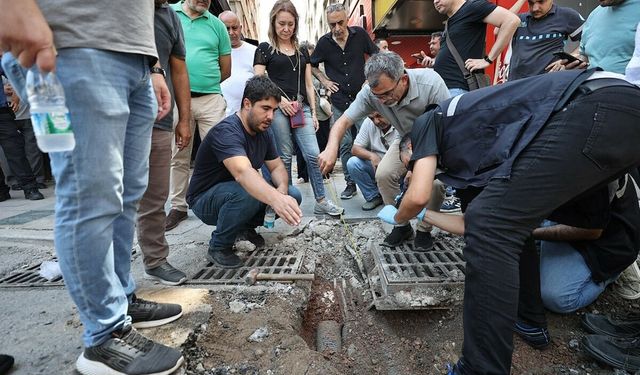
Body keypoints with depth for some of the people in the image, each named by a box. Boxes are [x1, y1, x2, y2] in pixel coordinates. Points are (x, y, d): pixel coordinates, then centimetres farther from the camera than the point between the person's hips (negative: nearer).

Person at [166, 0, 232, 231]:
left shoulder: (216, 24, 12)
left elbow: (226, 69, 13)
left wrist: (204, 82, 7)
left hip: (211, 99, 1)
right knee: (178, 157, 7)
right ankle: (178, 206, 18)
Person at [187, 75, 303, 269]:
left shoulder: (264, 132, -2)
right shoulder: (227, 131, -29)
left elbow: (277, 167, 1)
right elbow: (243, 173, -46)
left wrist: (282, 189, -23)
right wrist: (276, 199, -64)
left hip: (236, 194, 7)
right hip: (205, 200, -7)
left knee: (293, 195, -9)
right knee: (246, 193, -38)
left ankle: (247, 226, 12)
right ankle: (218, 247, -12)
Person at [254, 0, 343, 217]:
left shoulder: (302, 52, 19)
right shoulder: (265, 49, 7)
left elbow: (308, 85, 18)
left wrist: (313, 112, 11)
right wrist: (279, 99, -14)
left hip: (302, 108, 4)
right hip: (278, 109, -3)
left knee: (313, 154, -5)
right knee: (284, 157, 1)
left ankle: (321, 202, 1)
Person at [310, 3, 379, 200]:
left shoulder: (360, 34, -2)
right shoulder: (324, 42, 0)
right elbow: (312, 65, 16)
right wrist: (324, 80, 3)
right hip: (339, 102, 1)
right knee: (345, 144, 3)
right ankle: (350, 183, 14)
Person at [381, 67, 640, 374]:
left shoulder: (429, 123, 13)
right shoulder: (464, 146, 31)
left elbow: (418, 197, -1)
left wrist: (397, 217, 22)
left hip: (593, 110, -10)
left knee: (491, 229, -12)